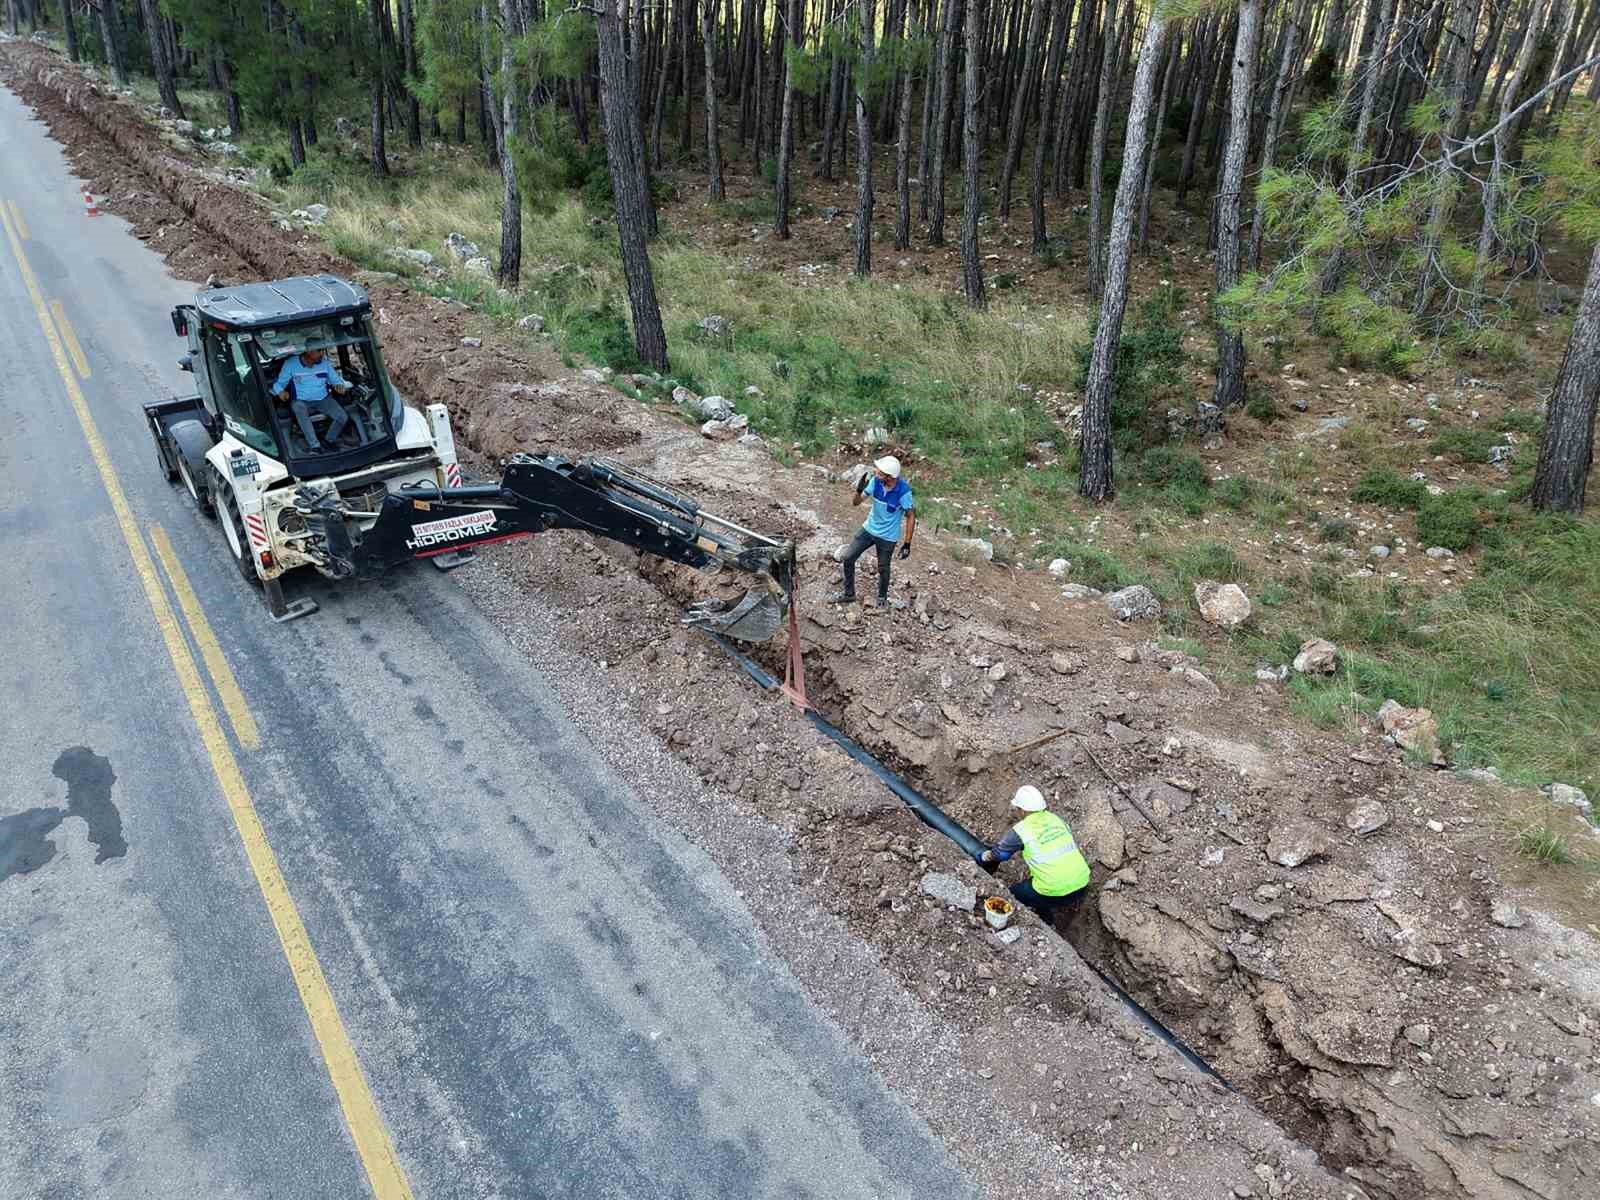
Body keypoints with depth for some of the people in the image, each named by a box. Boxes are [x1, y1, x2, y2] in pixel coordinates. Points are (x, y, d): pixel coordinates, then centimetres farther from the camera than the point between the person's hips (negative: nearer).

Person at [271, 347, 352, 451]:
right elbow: (279, 383, -1)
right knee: (298, 409, -39)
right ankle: (315, 446, -39)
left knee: (343, 417, -22)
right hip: (301, 401, -2)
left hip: (323, 399, 2)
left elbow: (335, 379, 7)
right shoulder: (291, 363, -9)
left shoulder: (325, 362, -3)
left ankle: (329, 442, 5)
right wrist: (280, 391, -25)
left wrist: (339, 385, -19)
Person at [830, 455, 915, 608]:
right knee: (848, 558, 5)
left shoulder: (903, 491, -28)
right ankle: (849, 593, 26)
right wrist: (859, 490, -33)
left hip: (888, 537, -4)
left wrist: (907, 544, -15)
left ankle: (882, 596, 42)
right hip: (869, 529, 4)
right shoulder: (875, 481, -17)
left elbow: (911, 516, -15)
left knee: (883, 569, 13)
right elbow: (854, 503, -11)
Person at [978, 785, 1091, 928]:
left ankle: (1047, 923, 16)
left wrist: (982, 857, 28)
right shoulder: (1056, 819, 8)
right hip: (1082, 884, 6)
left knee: (1015, 892, 17)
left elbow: (998, 853, 7)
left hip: (1056, 893, -6)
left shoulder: (1021, 829, -6)